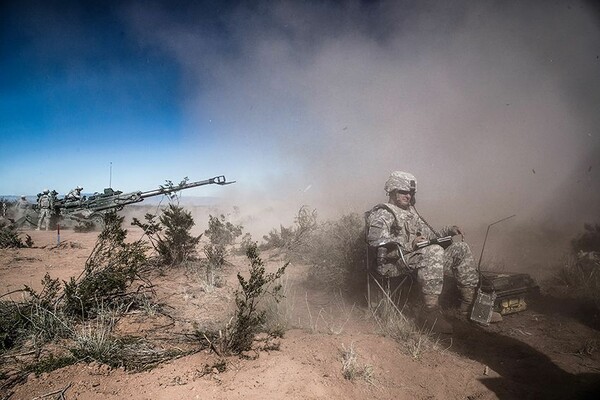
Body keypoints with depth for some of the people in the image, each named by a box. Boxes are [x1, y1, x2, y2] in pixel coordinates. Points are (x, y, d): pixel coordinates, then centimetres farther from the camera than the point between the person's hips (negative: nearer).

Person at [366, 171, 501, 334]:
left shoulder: (411, 211, 29)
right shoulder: (381, 213, -1)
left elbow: (429, 234, 34)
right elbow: (376, 238, -20)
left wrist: (448, 231, 15)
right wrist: (410, 244, -27)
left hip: (422, 255, 9)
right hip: (396, 261, -9)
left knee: (461, 248, 2)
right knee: (434, 251, -35)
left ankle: (469, 306, 1)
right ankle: (430, 312, -34)